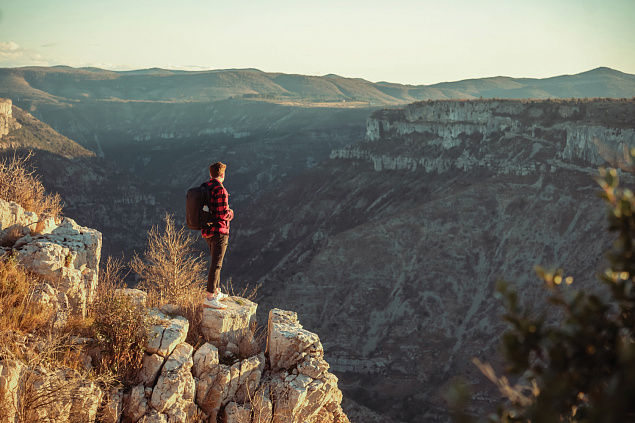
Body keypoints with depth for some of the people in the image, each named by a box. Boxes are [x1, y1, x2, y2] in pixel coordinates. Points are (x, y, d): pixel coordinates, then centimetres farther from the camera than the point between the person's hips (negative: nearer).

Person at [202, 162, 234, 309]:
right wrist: (230, 213, 1)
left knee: (216, 261, 22)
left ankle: (217, 292, 30)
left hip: (207, 231, 9)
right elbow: (223, 214, -21)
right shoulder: (220, 190, -17)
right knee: (216, 264, -7)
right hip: (219, 231, -9)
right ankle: (209, 298, -9)